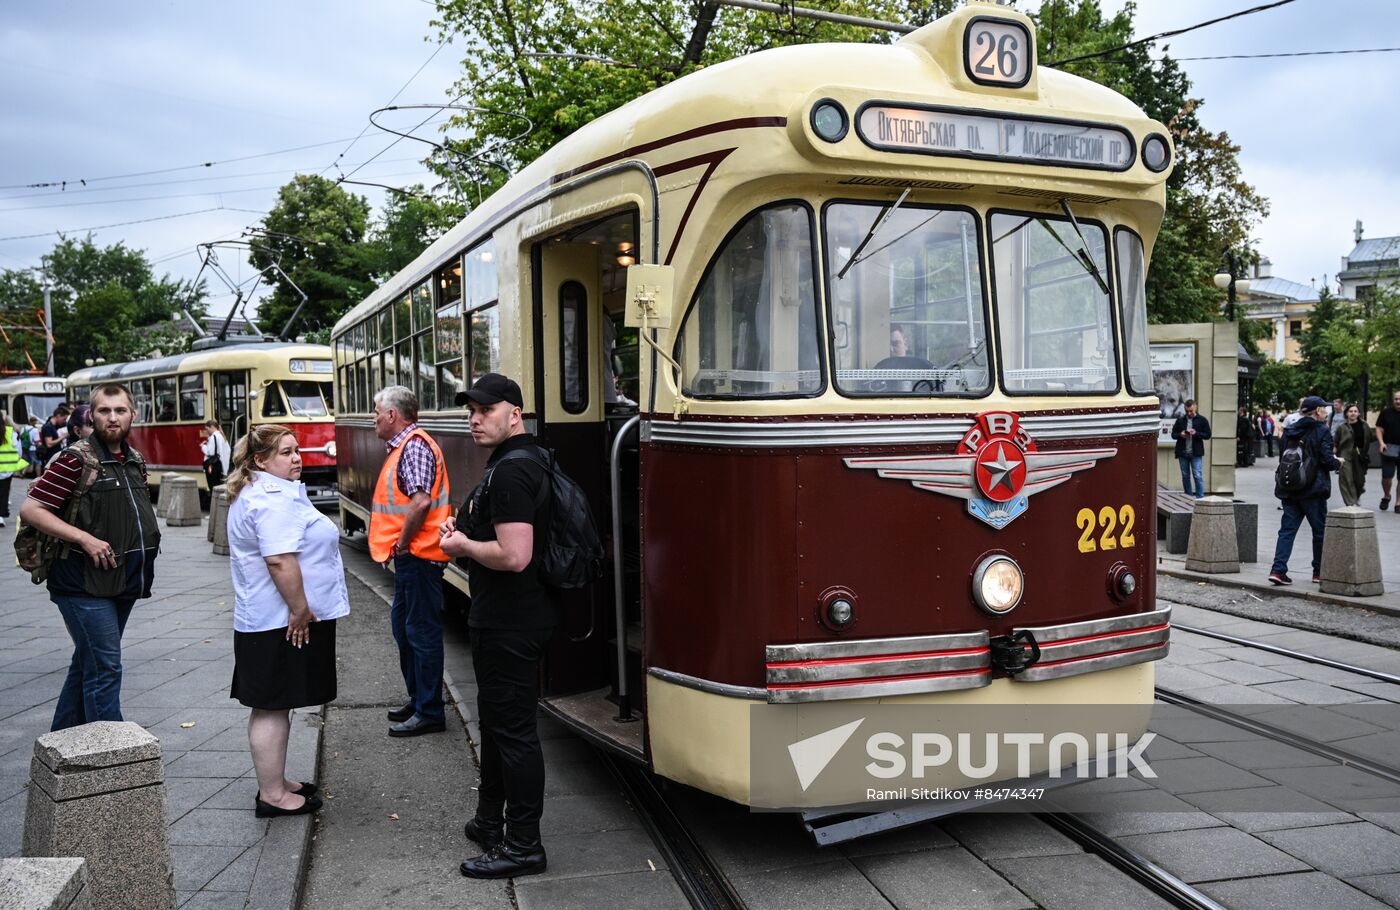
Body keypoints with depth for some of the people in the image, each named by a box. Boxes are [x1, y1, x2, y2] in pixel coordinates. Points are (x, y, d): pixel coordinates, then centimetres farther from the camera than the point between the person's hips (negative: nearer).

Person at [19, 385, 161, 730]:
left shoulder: (135, 461, 11)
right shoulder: (76, 459, -12)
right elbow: (31, 510, -14)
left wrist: (146, 540, 10)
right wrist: (84, 539, -20)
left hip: (121, 583, 8)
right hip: (84, 584, -8)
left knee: (87, 664, 17)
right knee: (104, 668, -10)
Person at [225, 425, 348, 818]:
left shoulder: (252, 493, 17)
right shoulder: (275, 499, -20)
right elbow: (280, 561, -28)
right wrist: (301, 611, -22)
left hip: (263, 620, 11)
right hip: (284, 623, -11)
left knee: (272, 706, 17)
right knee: (273, 708, -3)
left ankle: (275, 782, 28)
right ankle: (272, 796, 6)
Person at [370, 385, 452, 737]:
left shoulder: (415, 445, -16)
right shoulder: (402, 446, 17)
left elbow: (421, 500, -27)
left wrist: (402, 544, -18)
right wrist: (399, 547, 13)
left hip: (416, 554, -11)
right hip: (410, 557, 11)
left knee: (422, 631, -4)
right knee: (403, 626, 18)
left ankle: (429, 712, 4)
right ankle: (418, 699, 30)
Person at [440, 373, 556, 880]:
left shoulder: (511, 471, -22)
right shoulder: (517, 461, 13)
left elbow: (514, 555, -30)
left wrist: (463, 546, -13)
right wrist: (464, 531, 8)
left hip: (511, 623, -11)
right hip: (502, 618, 11)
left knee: (512, 729, -2)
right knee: (496, 720, 21)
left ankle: (522, 847, 9)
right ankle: (490, 822, 37)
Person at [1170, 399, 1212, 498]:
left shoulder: (1202, 420, 1)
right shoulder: (1180, 420, 8)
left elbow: (1207, 435, 0)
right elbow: (1173, 434, 11)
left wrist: (1196, 433, -16)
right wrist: (1180, 435, -10)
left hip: (1196, 453, -3)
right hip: (1182, 453, 3)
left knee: (1197, 476, -7)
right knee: (1185, 476, 10)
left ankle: (1200, 497, -4)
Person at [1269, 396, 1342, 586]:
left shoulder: (1290, 431, 10)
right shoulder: (1322, 431, -8)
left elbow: (1282, 458, 13)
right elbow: (1327, 460, -14)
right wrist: (1338, 463, 6)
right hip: (1313, 489, -5)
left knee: (1287, 529, 4)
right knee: (1320, 530, 9)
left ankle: (1278, 569, -7)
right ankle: (1319, 571, 16)